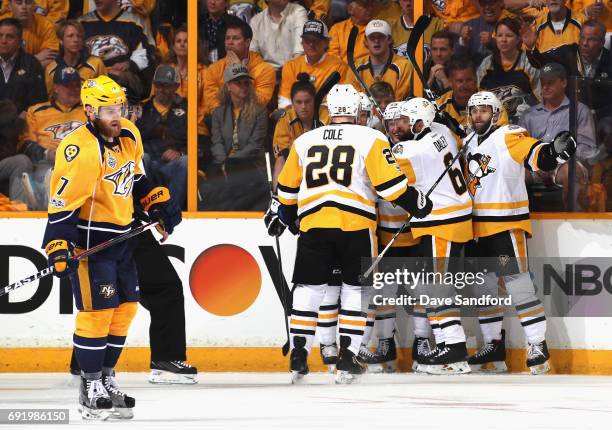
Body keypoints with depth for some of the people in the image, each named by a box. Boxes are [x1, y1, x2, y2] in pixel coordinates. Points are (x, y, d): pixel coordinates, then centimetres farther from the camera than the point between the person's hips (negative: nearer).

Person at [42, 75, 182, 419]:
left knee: (125, 307, 12)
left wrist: (159, 202, 16)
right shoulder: (81, 150, -22)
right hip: (89, 241, -9)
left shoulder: (129, 135, 4)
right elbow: (63, 201, -25)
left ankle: (107, 378, 24)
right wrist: (59, 248, -30)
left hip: (122, 236, 9)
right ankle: (91, 388, 0)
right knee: (97, 311, -9)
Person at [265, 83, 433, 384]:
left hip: (312, 224, 3)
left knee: (308, 288, 9)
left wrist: (280, 214, 40)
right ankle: (347, 359, 2)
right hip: (355, 224, -3)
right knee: (355, 290, 8)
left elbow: (287, 190, 23)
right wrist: (418, 204, 9)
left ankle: (298, 357, 3)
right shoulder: (370, 139, 3)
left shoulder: (304, 141, 16)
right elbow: (389, 184, -4)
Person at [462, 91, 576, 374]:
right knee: (482, 285, 12)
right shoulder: (468, 143, 14)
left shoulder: (509, 137, -10)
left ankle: (537, 347, -11)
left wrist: (556, 151, -43)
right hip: (476, 226, 8)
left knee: (516, 282, -13)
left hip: (507, 223, -8)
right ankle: (493, 344, 21)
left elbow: (539, 156, -23)